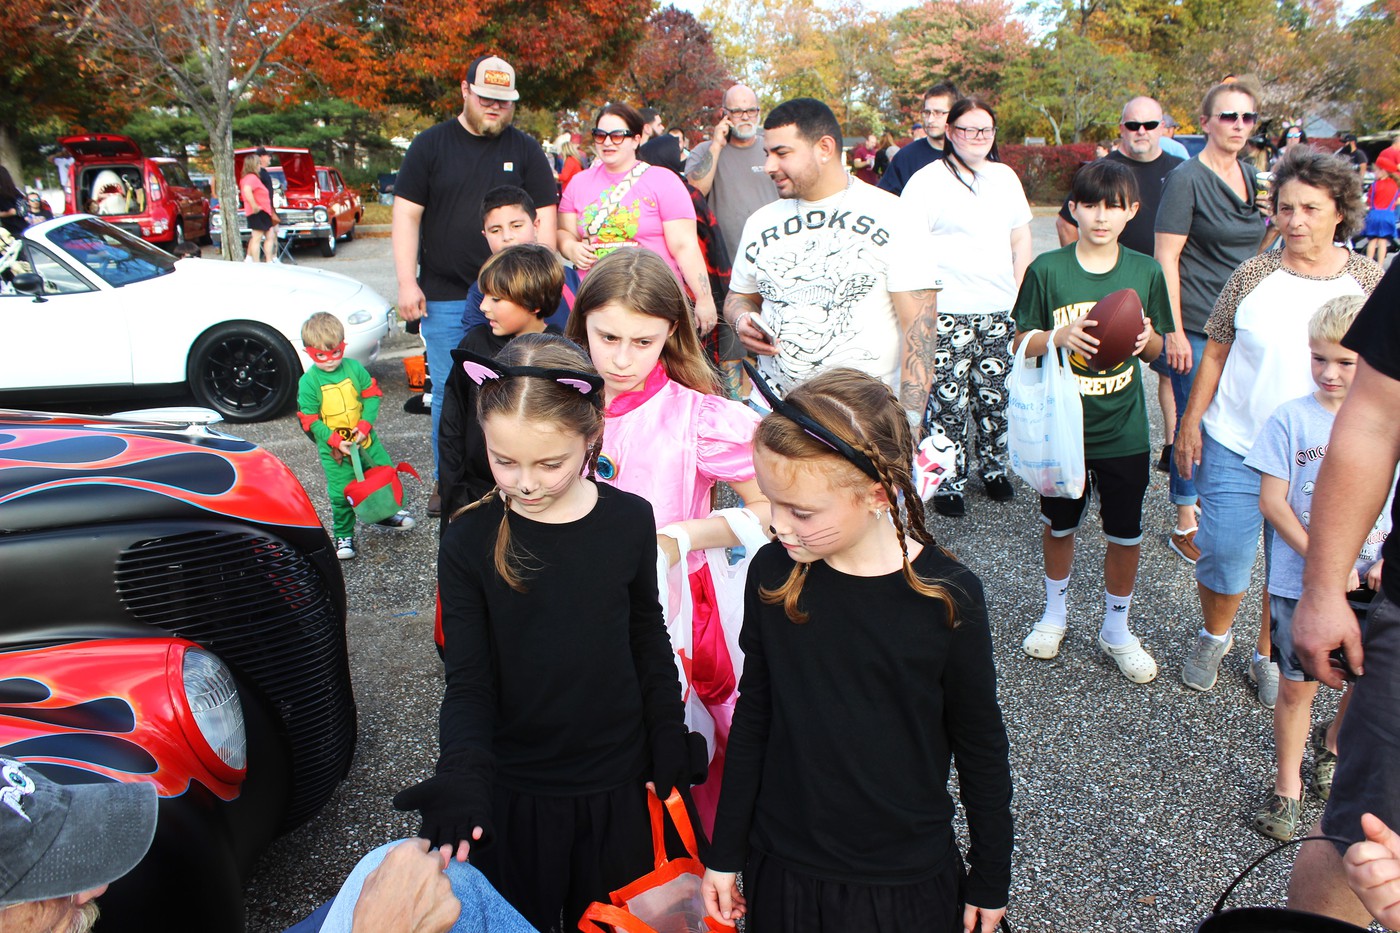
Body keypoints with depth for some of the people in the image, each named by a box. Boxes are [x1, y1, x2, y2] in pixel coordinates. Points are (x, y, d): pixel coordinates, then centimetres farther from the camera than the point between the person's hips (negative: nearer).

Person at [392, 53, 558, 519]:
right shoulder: (430, 145, 5)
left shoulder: (525, 150, 8)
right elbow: (406, 216, 3)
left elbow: (544, 217, 6)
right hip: (444, 299, 0)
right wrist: (407, 283, -5)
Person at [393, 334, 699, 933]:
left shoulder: (630, 521, -9)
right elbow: (469, 682, -11)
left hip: (618, 783, 1)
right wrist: (462, 776, -27)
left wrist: (669, 741, 5)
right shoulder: (469, 543, -14)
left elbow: (648, 640, 4)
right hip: (513, 791, -1)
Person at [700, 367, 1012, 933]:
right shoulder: (773, 574, -12)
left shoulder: (947, 597, -18)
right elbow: (753, 716, 0)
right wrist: (725, 853, 5)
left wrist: (990, 880, 3)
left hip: (907, 883, -2)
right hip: (781, 866, 2)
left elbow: (981, 748, -5)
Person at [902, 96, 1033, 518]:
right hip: (948, 313, -5)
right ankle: (949, 483, 8)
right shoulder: (929, 179, -4)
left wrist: (1020, 294, 11)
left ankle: (994, 469, 28)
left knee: (994, 395, 11)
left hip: (1000, 309, 5)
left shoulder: (1005, 177, 15)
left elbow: (1021, 240, 19)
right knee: (949, 399, -4)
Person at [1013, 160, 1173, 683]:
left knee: (1126, 534, 9)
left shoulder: (1145, 271, 0)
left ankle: (1116, 628, 29)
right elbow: (1021, 345, -2)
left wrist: (1146, 338, -14)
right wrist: (1058, 335, -22)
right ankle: (1055, 613, 39)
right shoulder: (1047, 269, -6)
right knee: (1059, 524, 15)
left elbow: (1156, 348, 9)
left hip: (1123, 430, 1)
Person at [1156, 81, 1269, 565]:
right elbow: (1166, 258, -14)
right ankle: (1185, 525, 13)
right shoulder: (1186, 179, -10)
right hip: (1197, 327, -7)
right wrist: (1174, 331, -17)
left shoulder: (1249, 175, 12)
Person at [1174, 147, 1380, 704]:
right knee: (1224, 556, -1)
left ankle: (1269, 655, 33)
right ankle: (1214, 635, 30)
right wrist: (1191, 421, 1)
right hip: (1235, 447, -1)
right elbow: (1216, 353, 4)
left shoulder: (1369, 283, 0)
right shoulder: (1253, 275, -2)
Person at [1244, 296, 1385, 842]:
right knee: (1296, 688, 7)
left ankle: (1332, 745, 46)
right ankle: (1287, 789, 26)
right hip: (1301, 584, -2)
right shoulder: (1292, 419, -8)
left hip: (1372, 587, 2)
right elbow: (1272, 501, -9)